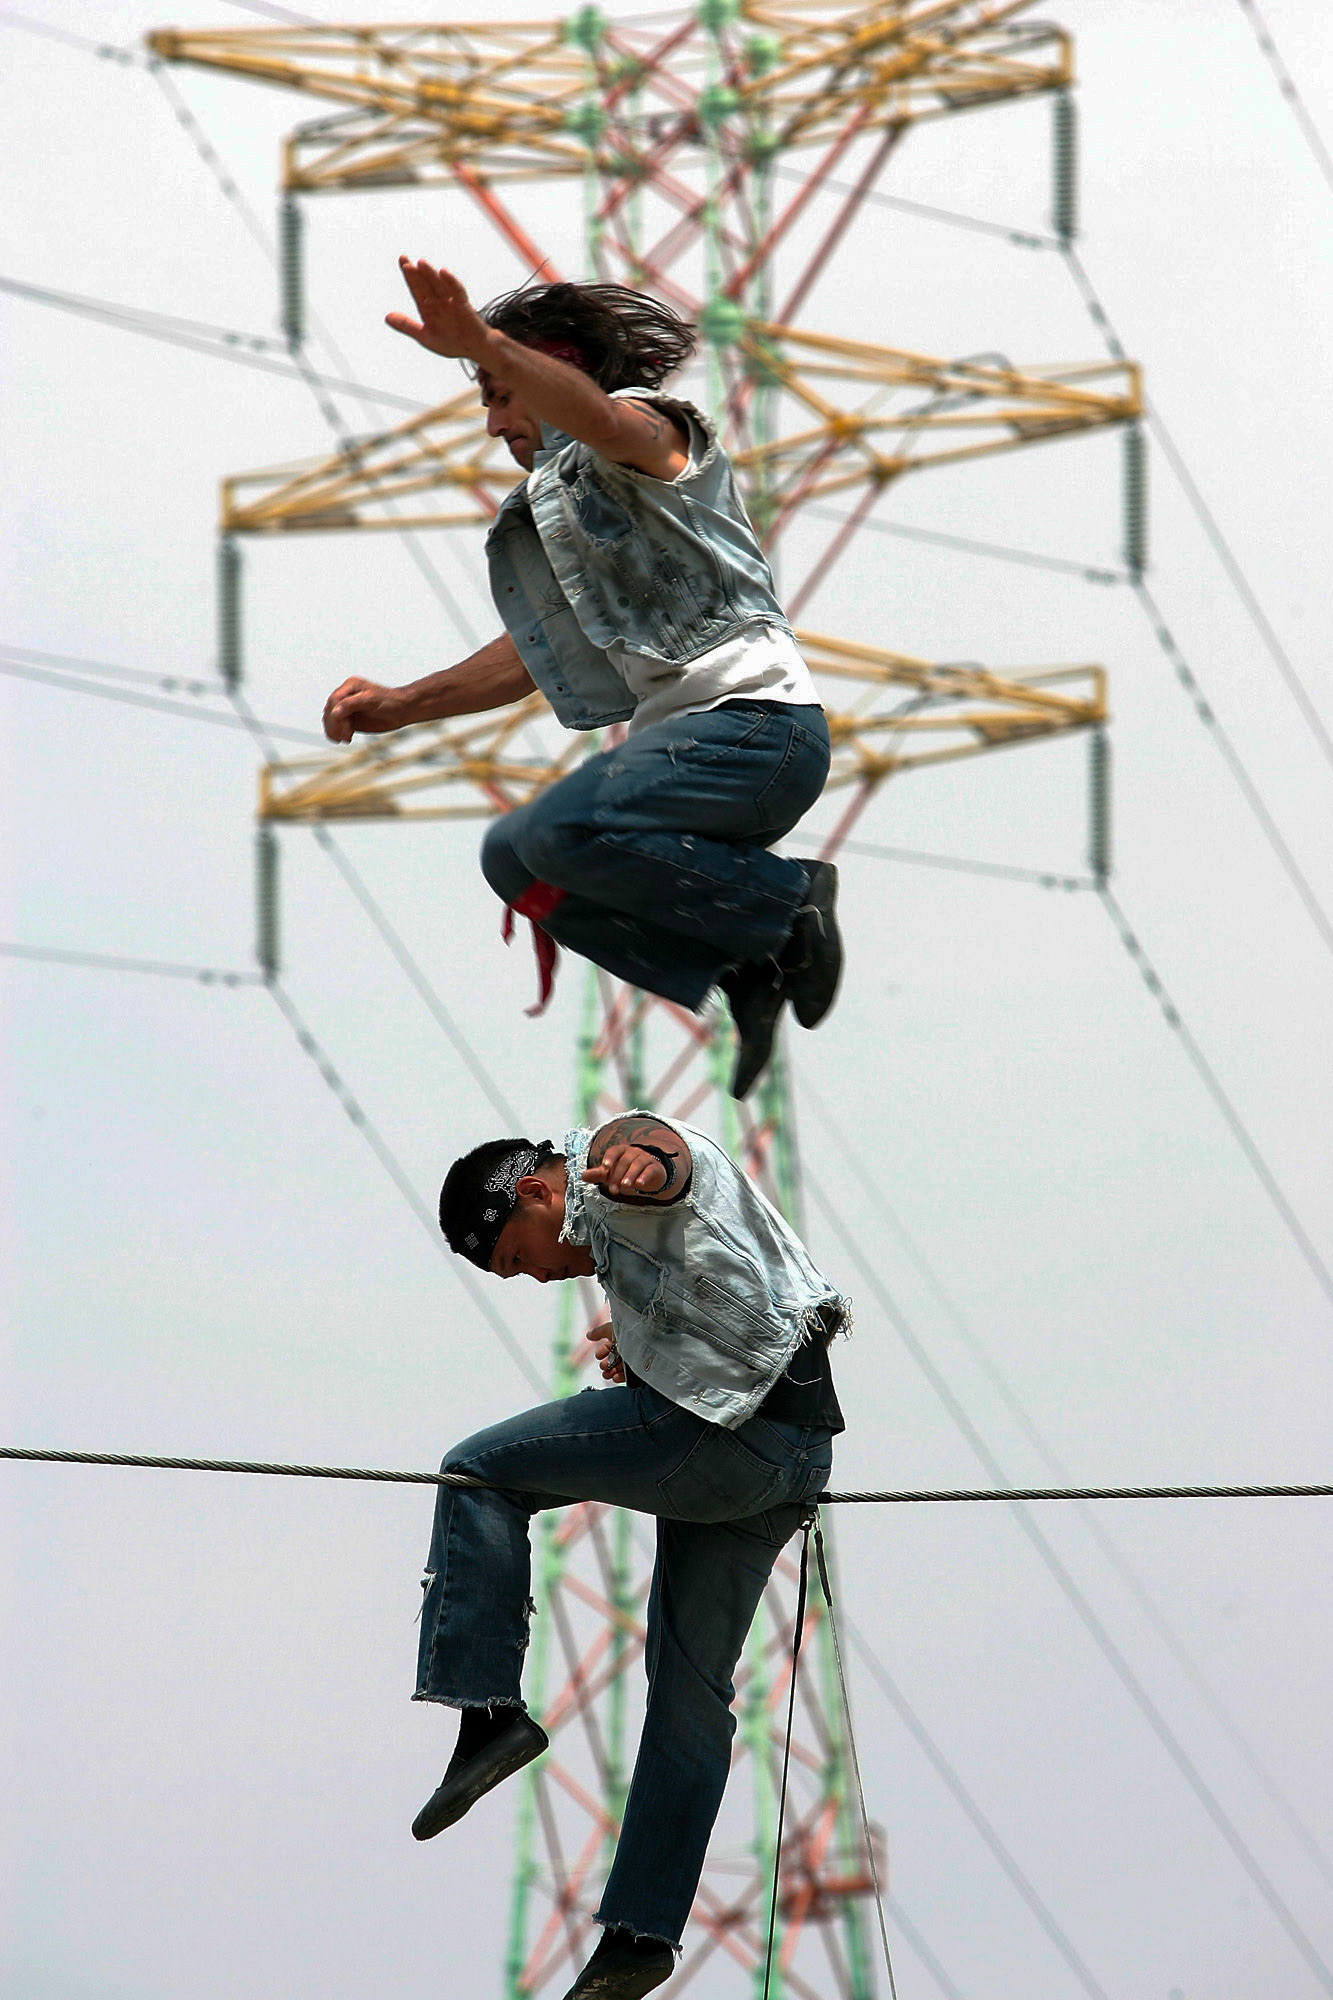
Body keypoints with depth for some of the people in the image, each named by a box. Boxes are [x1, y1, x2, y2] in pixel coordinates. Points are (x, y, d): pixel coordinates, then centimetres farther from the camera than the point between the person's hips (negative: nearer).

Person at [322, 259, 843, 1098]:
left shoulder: (651, 429, 0)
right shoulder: (557, 505, 27)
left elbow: (598, 418, -27)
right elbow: (535, 653, 37)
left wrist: (482, 344, -43)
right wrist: (399, 705, 32)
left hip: (759, 721, -10)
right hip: (686, 737, 10)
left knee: (563, 830, -28)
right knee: (513, 858, 8)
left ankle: (786, 901, -13)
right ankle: (745, 968, 1)